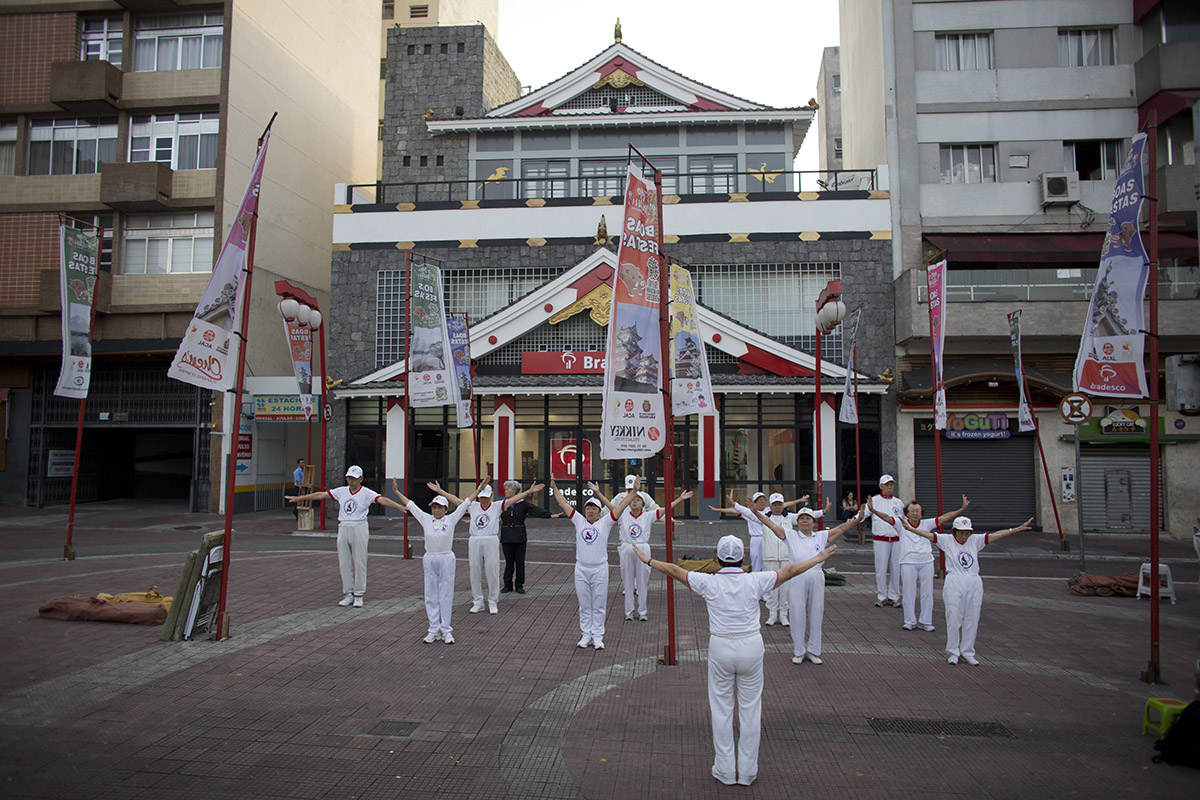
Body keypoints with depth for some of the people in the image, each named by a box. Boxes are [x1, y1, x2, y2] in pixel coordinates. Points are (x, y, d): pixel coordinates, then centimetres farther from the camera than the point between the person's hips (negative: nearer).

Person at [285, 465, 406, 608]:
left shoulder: (367, 493, -2)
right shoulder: (341, 491, 11)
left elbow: (382, 500, -14)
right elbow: (321, 495, 14)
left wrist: (401, 507, -29)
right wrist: (298, 498, 15)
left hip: (359, 529, -4)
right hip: (343, 529, 4)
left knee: (359, 563, -2)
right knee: (344, 563, 6)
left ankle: (359, 595, 7)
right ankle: (349, 594, 16)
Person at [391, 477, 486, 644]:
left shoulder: (451, 519, 0)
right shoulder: (426, 519, 5)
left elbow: (466, 502, 0)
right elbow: (410, 505, 11)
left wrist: (479, 488, -3)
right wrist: (396, 491, 14)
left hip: (446, 559, -2)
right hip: (429, 559, 2)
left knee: (446, 595, 3)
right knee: (431, 596, 6)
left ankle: (446, 630, 10)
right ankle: (433, 630, 14)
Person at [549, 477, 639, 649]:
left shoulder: (605, 522, 1)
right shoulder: (579, 521, 6)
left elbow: (622, 506, -3)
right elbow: (564, 504, 8)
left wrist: (634, 491, -9)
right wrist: (554, 488, 6)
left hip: (600, 569, -2)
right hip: (581, 569, 2)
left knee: (599, 606, 4)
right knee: (584, 606, 10)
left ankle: (598, 637, 12)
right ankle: (585, 635, 20)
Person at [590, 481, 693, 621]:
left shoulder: (648, 516, 2)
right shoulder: (623, 515, 2)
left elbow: (666, 509, -1)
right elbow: (610, 506, -4)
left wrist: (680, 499, -6)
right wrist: (598, 492, -13)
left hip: (643, 551, 0)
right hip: (626, 550, 0)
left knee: (642, 582, 6)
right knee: (628, 582, 8)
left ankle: (642, 612, 18)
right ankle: (629, 611, 18)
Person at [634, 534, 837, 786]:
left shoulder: (709, 582, -7)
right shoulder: (755, 581, -6)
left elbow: (674, 571, 3)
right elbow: (789, 571, 4)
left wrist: (648, 560, 17)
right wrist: (818, 558, 17)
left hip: (720, 648, 0)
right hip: (751, 646, 1)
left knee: (721, 710, 10)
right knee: (750, 708, 10)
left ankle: (725, 770, 18)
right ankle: (747, 771, 19)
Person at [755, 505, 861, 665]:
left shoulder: (821, 536, 8)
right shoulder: (791, 535, 2)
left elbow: (841, 528, 6)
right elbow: (772, 525, -3)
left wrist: (858, 518, -3)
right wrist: (756, 512, -13)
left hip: (817, 579, 2)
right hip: (796, 579, -2)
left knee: (816, 616, 9)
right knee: (797, 616, 4)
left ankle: (813, 651, 25)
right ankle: (798, 651, 19)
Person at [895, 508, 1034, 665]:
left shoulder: (975, 541, 9)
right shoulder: (947, 540, 1)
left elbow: (996, 535, 8)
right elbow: (927, 534, -7)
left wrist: (1019, 528, 5)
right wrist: (909, 528, -20)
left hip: (974, 584, 3)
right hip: (954, 583, -3)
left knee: (972, 620, 7)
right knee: (953, 618, -1)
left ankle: (967, 653, 20)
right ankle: (952, 652, 11)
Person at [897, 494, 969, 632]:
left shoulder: (927, 524, 8)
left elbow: (943, 518, 4)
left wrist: (962, 509, -3)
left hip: (926, 562, 2)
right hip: (908, 562, -2)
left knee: (927, 592, 6)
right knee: (908, 592, 3)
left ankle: (925, 621, 18)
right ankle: (910, 621, 15)